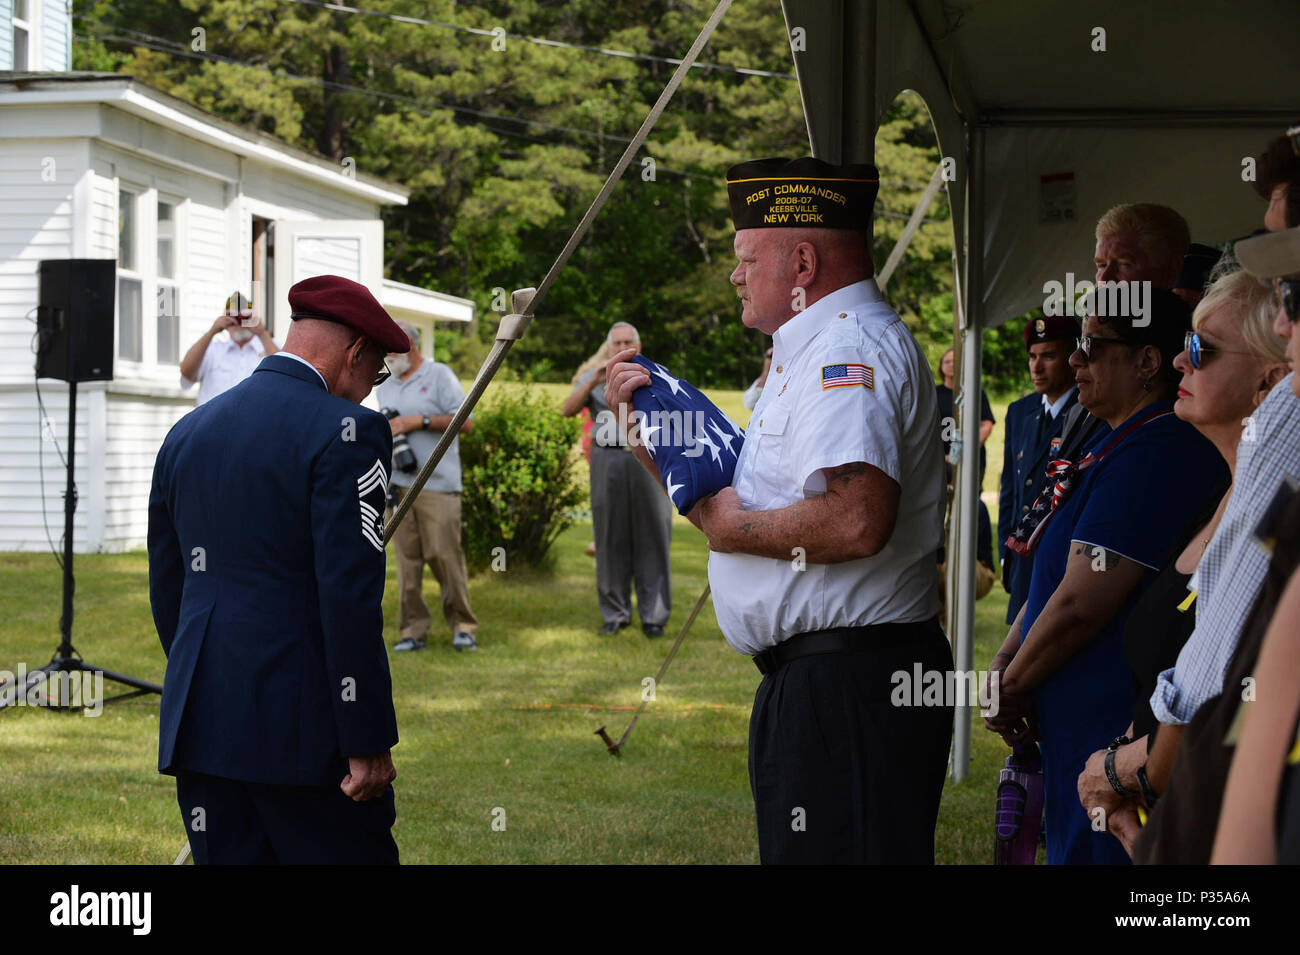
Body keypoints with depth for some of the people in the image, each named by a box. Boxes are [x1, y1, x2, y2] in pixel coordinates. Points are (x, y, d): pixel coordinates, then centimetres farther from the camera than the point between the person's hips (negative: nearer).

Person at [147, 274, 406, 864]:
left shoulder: (187, 433, 13)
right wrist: (369, 743, -13)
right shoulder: (344, 430, -9)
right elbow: (350, 598, -16)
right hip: (304, 728, -7)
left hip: (200, 727, 7)